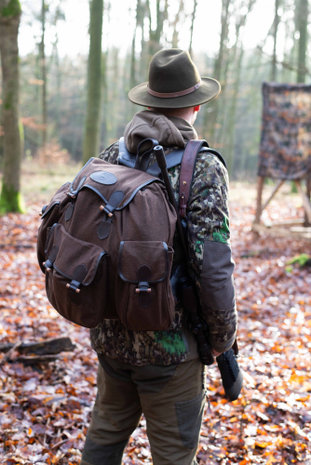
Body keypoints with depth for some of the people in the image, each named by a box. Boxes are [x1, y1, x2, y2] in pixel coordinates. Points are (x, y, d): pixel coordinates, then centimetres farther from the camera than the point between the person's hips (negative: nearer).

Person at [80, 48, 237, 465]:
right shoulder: (204, 168, -14)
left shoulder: (111, 156, 0)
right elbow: (213, 264, -19)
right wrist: (224, 334, -4)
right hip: (170, 343, -5)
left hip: (111, 335, 5)